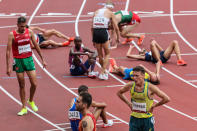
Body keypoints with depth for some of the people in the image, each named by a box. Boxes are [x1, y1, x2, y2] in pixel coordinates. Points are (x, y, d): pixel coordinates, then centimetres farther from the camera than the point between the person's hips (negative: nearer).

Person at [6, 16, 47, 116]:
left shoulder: (29, 32, -1)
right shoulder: (12, 35, -10)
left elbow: (36, 46, 9)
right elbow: (8, 51, -9)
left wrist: (42, 59, 11)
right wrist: (8, 67, -13)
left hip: (29, 59, 2)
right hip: (18, 61, -2)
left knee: (34, 84, -3)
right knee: (22, 85, 4)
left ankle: (31, 101, 24)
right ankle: (24, 108, 14)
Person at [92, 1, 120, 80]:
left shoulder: (96, 12, 20)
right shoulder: (110, 13, 9)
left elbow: (92, 27, 17)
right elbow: (116, 28, 7)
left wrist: (93, 39, 22)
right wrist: (118, 38, 23)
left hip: (95, 32, 4)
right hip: (104, 32, -4)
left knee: (100, 55, 17)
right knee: (107, 54, 12)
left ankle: (104, 70, 35)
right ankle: (102, 73, 0)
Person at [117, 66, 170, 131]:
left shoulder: (150, 87, -18)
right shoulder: (130, 85, -7)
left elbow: (166, 99, -17)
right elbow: (119, 93, 13)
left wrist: (154, 105, -11)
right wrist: (128, 103, 5)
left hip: (147, 119, -3)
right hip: (134, 118, 3)